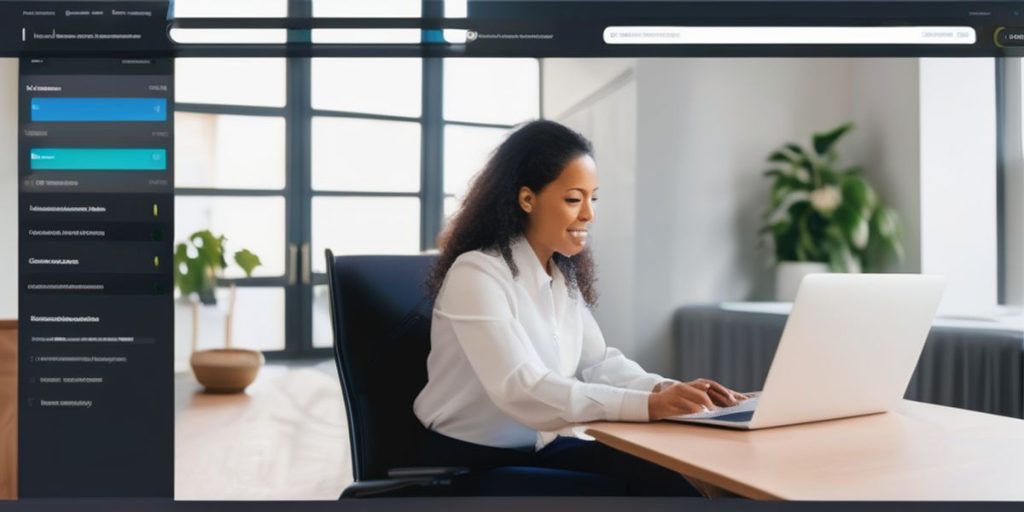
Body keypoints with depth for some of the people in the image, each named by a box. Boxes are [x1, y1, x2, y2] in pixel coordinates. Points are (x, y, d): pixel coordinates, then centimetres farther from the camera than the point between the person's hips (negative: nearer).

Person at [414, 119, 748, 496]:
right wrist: (648, 405, -34)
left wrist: (667, 390, -15)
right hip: (470, 459, -7)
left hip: (543, 447, 7)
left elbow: (597, 362, 5)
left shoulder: (564, 274, 7)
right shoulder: (477, 273, -19)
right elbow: (522, 390, -29)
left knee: (660, 475, -18)